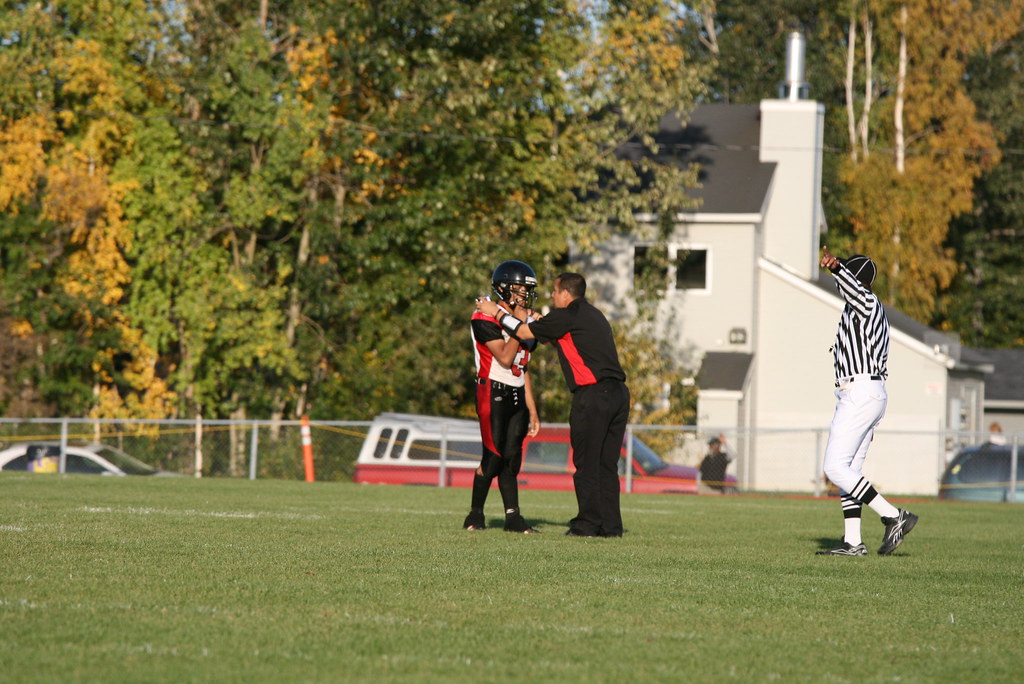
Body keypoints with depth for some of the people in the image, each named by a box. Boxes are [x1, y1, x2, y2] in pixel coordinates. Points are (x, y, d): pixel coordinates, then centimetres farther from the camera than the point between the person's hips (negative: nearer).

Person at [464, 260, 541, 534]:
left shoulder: (525, 319, 16)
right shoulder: (486, 318, -10)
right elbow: (505, 358, -18)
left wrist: (532, 412, 14)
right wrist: (518, 323, -13)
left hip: (518, 397, 7)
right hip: (493, 395, -7)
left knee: (512, 458, 4)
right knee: (494, 457, -9)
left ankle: (513, 516, 4)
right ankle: (475, 515, 2)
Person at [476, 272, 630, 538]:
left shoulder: (568, 315, -5)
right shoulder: (594, 315, 20)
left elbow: (524, 333, 4)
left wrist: (496, 313, 16)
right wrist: (539, 321, 36)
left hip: (592, 394, -8)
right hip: (619, 393, 8)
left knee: (586, 463, -2)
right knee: (607, 464, 11)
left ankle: (588, 523, -2)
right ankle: (610, 524, 9)